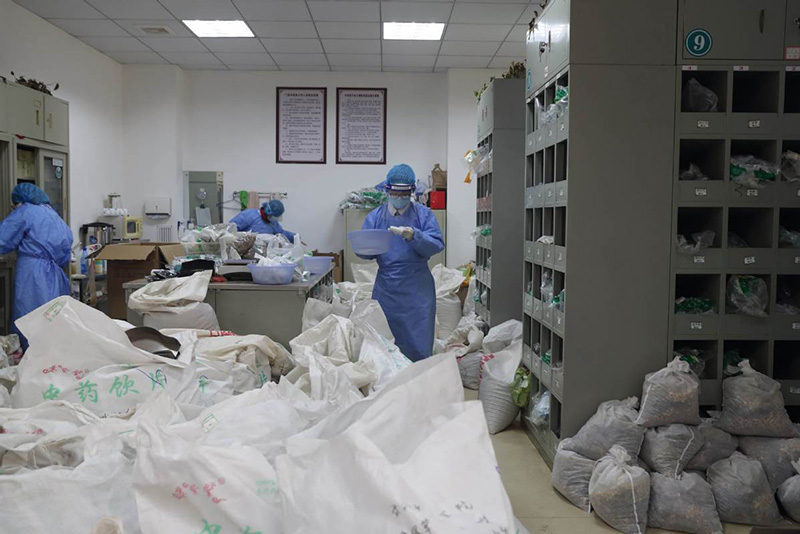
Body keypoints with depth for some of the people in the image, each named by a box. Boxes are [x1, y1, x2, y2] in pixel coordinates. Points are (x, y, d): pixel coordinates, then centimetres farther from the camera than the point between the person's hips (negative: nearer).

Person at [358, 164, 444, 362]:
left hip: (417, 291, -2)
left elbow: (437, 245, -8)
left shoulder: (423, 214, 2)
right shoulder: (375, 217, 7)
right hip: (386, 290, 2)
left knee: (418, 345, 2)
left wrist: (414, 236, -24)